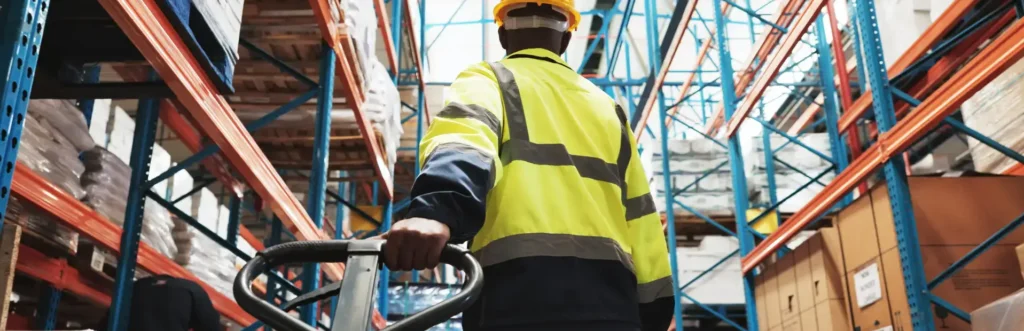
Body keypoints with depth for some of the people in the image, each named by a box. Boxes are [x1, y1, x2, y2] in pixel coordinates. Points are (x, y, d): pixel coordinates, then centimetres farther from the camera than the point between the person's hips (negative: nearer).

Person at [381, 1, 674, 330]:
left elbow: (466, 130, -11)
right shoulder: (607, 106, 27)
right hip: (609, 298, 5)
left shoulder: (487, 78, 14)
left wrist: (438, 210, -29)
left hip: (519, 290, -4)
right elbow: (640, 215, 21)